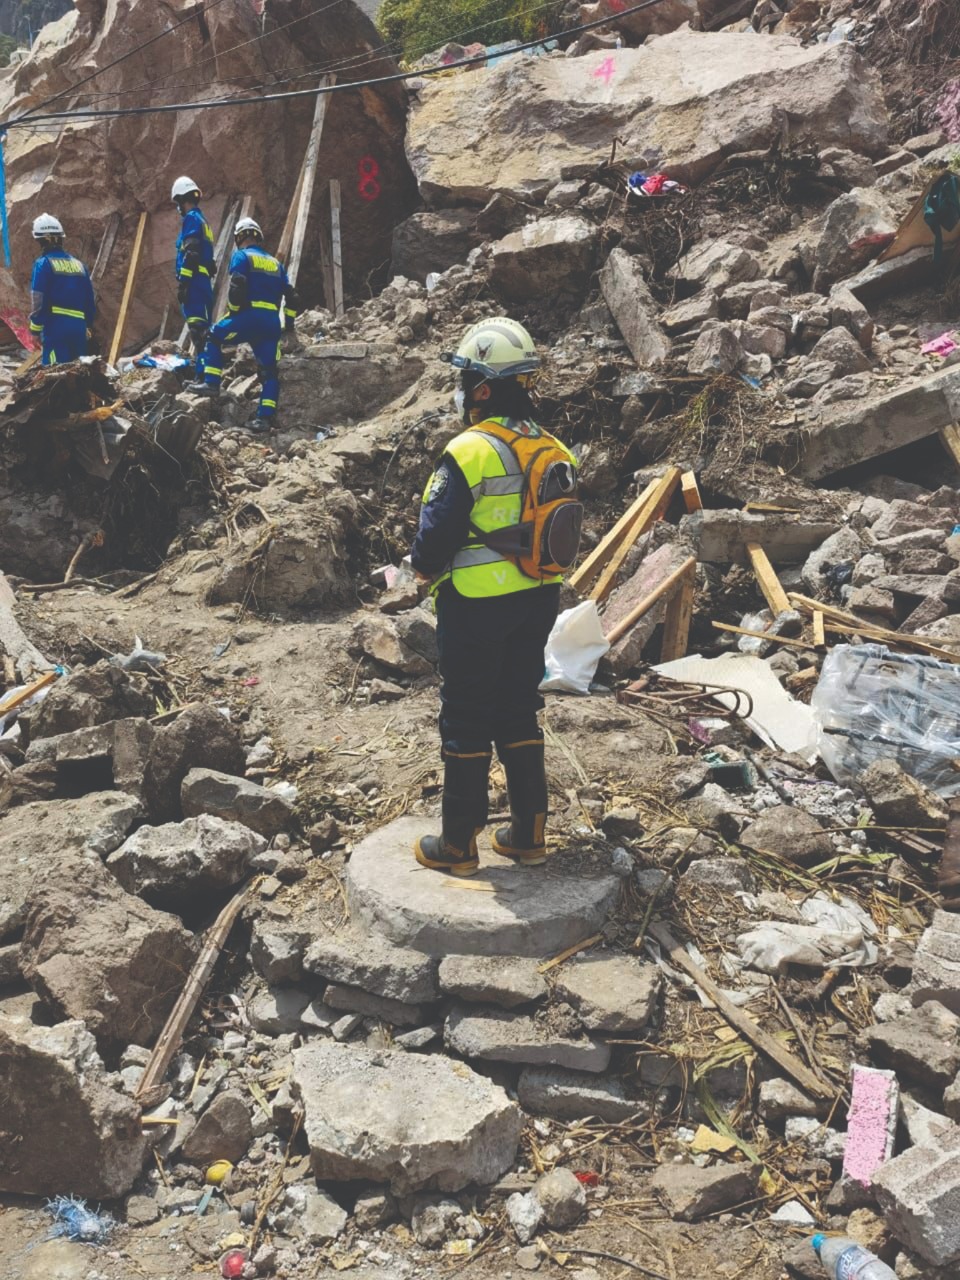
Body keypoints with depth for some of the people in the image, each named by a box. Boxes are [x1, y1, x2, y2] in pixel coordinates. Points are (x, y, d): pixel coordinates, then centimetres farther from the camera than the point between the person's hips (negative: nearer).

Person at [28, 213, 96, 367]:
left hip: (56, 326, -6)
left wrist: (35, 329, -1)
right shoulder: (79, 264, 14)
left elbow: (38, 300, -8)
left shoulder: (43, 263, -3)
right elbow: (90, 300, 15)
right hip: (79, 326, 6)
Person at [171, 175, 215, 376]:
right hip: (204, 281, 10)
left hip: (194, 281, -10)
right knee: (202, 327, 9)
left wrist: (182, 282, -18)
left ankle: (203, 372, -23)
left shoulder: (191, 218, -5)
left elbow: (190, 254, -16)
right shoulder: (202, 220, 23)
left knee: (197, 326, -16)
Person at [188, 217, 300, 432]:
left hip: (250, 316, -5)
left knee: (214, 337, 16)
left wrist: (232, 313, 2)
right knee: (269, 371, 2)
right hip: (272, 322, 5)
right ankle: (265, 417, -6)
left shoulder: (241, 256, 5)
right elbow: (291, 295, 18)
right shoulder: (276, 263, 23)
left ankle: (211, 383, 4)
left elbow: (236, 287, -10)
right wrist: (289, 323, 24)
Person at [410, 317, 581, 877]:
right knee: (520, 713, 17)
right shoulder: (555, 452, 3)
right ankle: (529, 833, 25)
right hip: (540, 600, 7)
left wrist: (426, 568, 3)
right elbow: (561, 533, 10)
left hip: (476, 606, -6)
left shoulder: (470, 453, -19)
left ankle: (458, 844, 16)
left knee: (467, 720, 5)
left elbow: (435, 536, -17)